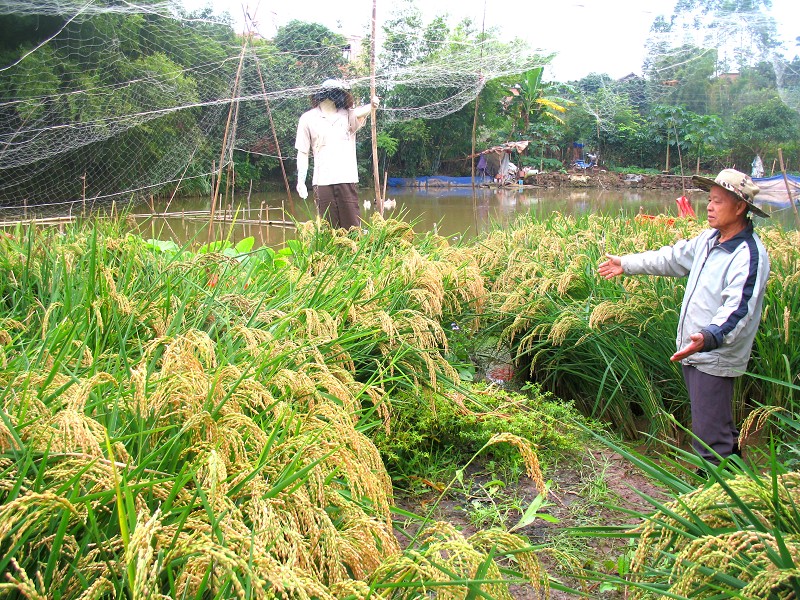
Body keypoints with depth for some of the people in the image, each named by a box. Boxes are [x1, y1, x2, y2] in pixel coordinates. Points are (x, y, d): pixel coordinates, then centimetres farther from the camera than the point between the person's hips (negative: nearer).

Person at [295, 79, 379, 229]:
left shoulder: (348, 115, 11)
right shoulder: (308, 119, 8)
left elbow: (360, 112, -12)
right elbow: (303, 153, 8)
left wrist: (371, 107, -35)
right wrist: (301, 181, 0)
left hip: (348, 179, 1)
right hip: (322, 182, -1)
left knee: (352, 228, -3)